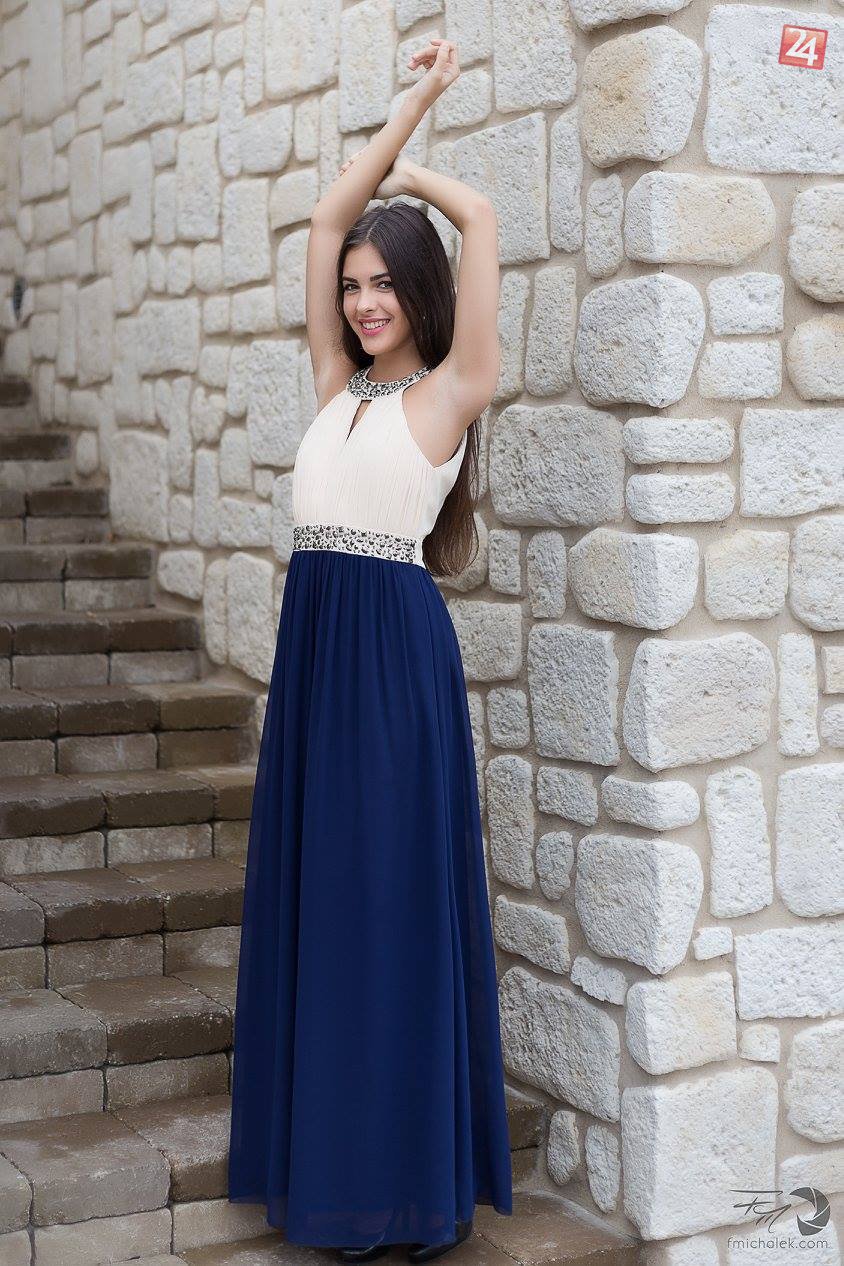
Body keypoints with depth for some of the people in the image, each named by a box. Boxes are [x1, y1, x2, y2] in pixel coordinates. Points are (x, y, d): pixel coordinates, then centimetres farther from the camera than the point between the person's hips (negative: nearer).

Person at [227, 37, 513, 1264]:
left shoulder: (448, 392, -3)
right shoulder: (336, 383, 13)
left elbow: (482, 219, -9)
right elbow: (328, 218, 13)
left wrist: (407, 170, 10)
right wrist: (411, 102, 15)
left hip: (396, 647, -7)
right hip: (312, 640, 7)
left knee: (397, 898, -1)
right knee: (315, 895, 10)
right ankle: (328, 1157, 23)